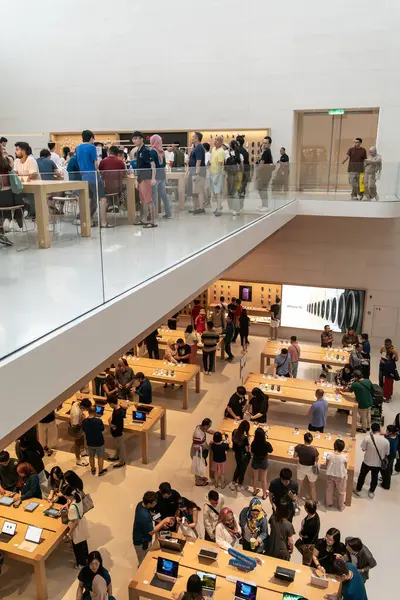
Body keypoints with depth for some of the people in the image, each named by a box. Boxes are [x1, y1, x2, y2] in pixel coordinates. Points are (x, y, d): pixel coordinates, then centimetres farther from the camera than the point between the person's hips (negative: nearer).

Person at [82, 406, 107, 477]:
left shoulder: (84, 421, -18)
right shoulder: (99, 421, -27)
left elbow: (84, 430, 2)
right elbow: (102, 429, -8)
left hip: (89, 443, 3)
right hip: (99, 443, -3)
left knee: (91, 457, 26)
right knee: (100, 457, 20)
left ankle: (93, 470, 45)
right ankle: (101, 471, 35)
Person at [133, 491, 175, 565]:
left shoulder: (141, 504, -12)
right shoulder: (144, 516, -40)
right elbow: (151, 532, -26)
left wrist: (160, 522, 0)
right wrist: (164, 521, -23)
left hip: (140, 538, 8)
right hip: (142, 542, -8)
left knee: (145, 560, 30)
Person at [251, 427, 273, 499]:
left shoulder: (253, 443, -25)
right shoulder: (266, 444, -29)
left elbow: (252, 453, -9)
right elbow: (271, 451, -7)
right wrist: (266, 440, -8)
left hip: (255, 461, 1)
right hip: (264, 462, -1)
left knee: (255, 477, 24)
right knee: (263, 479, 19)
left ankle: (255, 491, 45)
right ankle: (264, 494, 34)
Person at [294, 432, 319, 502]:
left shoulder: (299, 447, -24)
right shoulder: (314, 450, -29)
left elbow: (295, 456, -6)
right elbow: (317, 460, -11)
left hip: (301, 467, 2)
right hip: (311, 469, -2)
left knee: (299, 484, 27)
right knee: (312, 486, 22)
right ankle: (314, 501, 38)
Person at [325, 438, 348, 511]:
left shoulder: (329, 454, -21)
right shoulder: (344, 457, -25)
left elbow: (327, 465, -7)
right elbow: (345, 467, -11)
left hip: (330, 475, 2)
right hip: (340, 476, -2)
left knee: (329, 490, 24)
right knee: (341, 492, 21)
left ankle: (329, 504, 42)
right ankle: (341, 507, 37)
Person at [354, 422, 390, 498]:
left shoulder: (368, 438, -24)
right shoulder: (386, 441, -19)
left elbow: (363, 449, -12)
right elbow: (387, 454, -6)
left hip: (367, 462, -1)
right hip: (378, 464, 1)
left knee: (362, 475, 22)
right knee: (374, 477, 25)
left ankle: (358, 490, 38)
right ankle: (371, 492, 42)